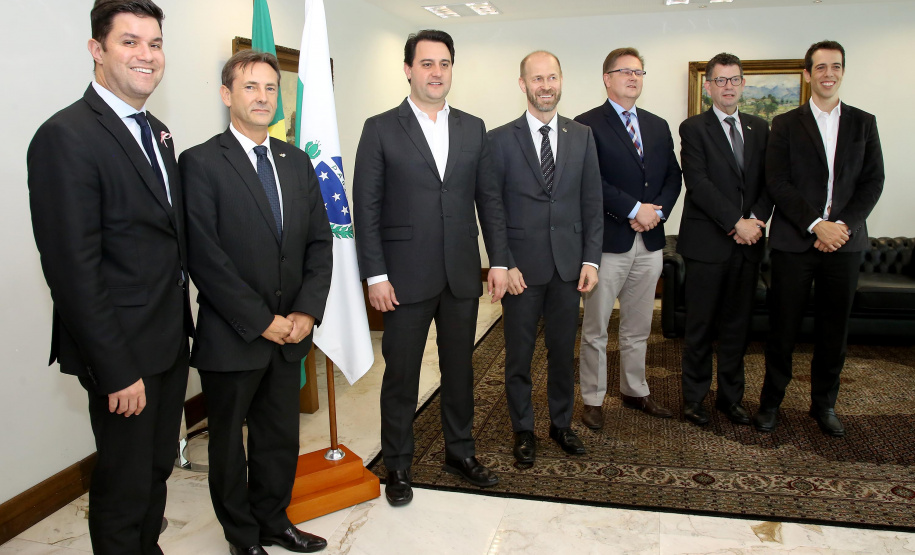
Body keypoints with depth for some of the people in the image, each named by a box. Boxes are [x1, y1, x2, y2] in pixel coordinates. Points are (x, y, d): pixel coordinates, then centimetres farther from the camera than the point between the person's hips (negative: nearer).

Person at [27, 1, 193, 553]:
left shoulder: (158, 133, 10)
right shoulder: (66, 136, -17)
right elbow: (74, 271, -20)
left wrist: (182, 324, 11)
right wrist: (117, 371, -18)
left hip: (171, 341, 8)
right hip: (124, 351, -8)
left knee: (159, 466, 22)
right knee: (125, 485, 10)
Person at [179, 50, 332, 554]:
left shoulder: (296, 161, 8)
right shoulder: (200, 163, -9)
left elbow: (319, 242, 6)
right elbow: (205, 257, -15)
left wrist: (306, 311, -5)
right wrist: (261, 321, -15)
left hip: (290, 332, 5)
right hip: (231, 338, -4)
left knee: (281, 436, 16)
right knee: (229, 441, 14)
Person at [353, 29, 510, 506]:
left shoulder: (473, 128, 9)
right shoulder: (380, 129, -2)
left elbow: (489, 198, 10)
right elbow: (366, 208, -5)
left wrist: (499, 260, 3)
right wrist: (376, 275, -10)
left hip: (462, 273, 4)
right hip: (406, 275, -3)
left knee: (459, 367, 15)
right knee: (401, 373, 7)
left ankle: (460, 452, 33)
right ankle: (397, 466, 24)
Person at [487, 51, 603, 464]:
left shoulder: (582, 136, 7)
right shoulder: (501, 139, -2)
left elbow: (592, 203, 6)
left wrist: (591, 260, -1)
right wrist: (505, 265, -10)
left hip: (569, 265, 3)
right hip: (522, 267, -2)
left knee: (563, 351, 13)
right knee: (519, 354, 8)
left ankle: (562, 423, 33)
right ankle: (523, 429, 27)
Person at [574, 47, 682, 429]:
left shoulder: (658, 126, 15)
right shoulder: (588, 125, -5)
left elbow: (673, 176, 12)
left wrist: (658, 210, -6)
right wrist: (635, 209, -17)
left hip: (649, 242, 6)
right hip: (607, 241, -6)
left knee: (638, 328, 17)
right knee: (595, 329, 5)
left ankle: (634, 391, 32)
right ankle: (593, 399, 18)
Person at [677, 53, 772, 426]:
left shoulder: (759, 128, 15)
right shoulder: (694, 128, -1)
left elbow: (768, 182, 10)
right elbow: (699, 184, -12)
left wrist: (757, 220, -8)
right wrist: (737, 223, -16)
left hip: (748, 242, 5)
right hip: (708, 242, -4)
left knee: (737, 324, 11)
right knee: (701, 325, 3)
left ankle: (731, 396, 24)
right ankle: (694, 397, 17)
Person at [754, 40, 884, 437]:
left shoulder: (863, 123, 11)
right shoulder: (786, 124, 4)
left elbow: (872, 182, 5)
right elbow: (777, 184, -5)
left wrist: (843, 225, -10)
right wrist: (816, 225, -14)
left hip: (844, 241, 2)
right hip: (794, 242, -2)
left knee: (834, 329, 8)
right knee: (783, 326, 3)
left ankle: (824, 403, 23)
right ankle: (771, 400, 17)